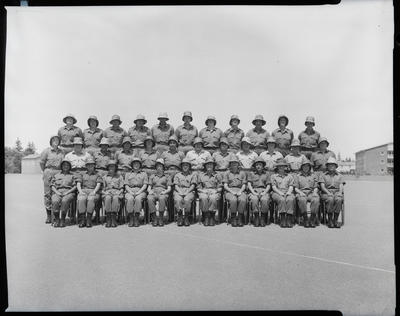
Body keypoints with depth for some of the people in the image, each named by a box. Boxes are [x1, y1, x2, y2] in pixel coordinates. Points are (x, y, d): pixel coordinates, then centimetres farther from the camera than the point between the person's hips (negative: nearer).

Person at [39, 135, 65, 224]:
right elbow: (41, 162, 6)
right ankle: (49, 215, 7)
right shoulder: (46, 151, 3)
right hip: (48, 173, -2)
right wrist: (46, 172, 10)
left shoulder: (61, 152, 13)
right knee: (48, 194, 0)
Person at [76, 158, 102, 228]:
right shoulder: (83, 175, 27)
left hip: (93, 192, -1)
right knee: (81, 199, -34)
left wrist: (94, 192, -15)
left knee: (91, 199, -37)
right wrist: (80, 191, -9)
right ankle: (82, 220, -32)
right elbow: (78, 184, 13)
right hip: (83, 191, 2)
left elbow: (98, 185, 4)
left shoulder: (97, 175, 20)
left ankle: (89, 220, -35)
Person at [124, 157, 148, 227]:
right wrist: (130, 192, -8)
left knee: (138, 199, -36)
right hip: (130, 191, 1)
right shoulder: (127, 174, 24)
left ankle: (136, 218, -32)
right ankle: (130, 219, -30)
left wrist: (139, 192, -10)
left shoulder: (144, 174, 20)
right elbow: (126, 185, 12)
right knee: (130, 199, -35)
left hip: (140, 191, -1)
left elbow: (145, 185, 8)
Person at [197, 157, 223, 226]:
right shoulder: (200, 175, 16)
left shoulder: (218, 175, 14)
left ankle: (212, 217, -21)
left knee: (213, 198, -35)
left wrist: (214, 192, -7)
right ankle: (206, 217, -22)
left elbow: (219, 187, 10)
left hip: (214, 192, -1)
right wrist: (203, 191, -4)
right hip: (203, 192, 1)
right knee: (204, 198, -33)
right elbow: (199, 187, 13)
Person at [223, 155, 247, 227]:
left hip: (240, 191, 1)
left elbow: (244, 185, 11)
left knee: (243, 200, -33)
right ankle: (233, 218, -19)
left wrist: (240, 192, -10)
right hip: (229, 191, -1)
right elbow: (225, 186, 5)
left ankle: (240, 218, -21)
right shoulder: (227, 173, 13)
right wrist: (232, 192, -12)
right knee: (233, 200, -35)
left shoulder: (242, 173, 17)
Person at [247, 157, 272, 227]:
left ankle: (263, 218, -20)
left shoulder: (267, 174, 19)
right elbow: (249, 184, 8)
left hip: (264, 191, 0)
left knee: (265, 200, -34)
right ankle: (256, 217, -22)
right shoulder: (251, 174, 18)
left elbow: (268, 185, 11)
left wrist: (264, 192, -8)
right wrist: (253, 192, -8)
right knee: (254, 199, -35)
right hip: (254, 191, 0)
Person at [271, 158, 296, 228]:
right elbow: (274, 187, 6)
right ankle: (282, 220, -38)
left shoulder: (289, 176, 24)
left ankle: (289, 220, -38)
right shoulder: (273, 176, 18)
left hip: (288, 193, 1)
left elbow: (291, 186, 12)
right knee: (281, 200, -36)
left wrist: (289, 192, -9)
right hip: (277, 193, -1)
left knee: (290, 199, -34)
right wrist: (280, 193, -11)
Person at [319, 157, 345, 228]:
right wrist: (328, 193, -17)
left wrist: (340, 192, -14)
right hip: (326, 193, -1)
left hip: (337, 192, 1)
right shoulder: (323, 175, 14)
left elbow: (341, 186, 8)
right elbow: (322, 187, 2)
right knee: (330, 200, -36)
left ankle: (335, 220, -27)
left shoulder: (339, 176, 19)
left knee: (339, 200, -34)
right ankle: (329, 220, -24)